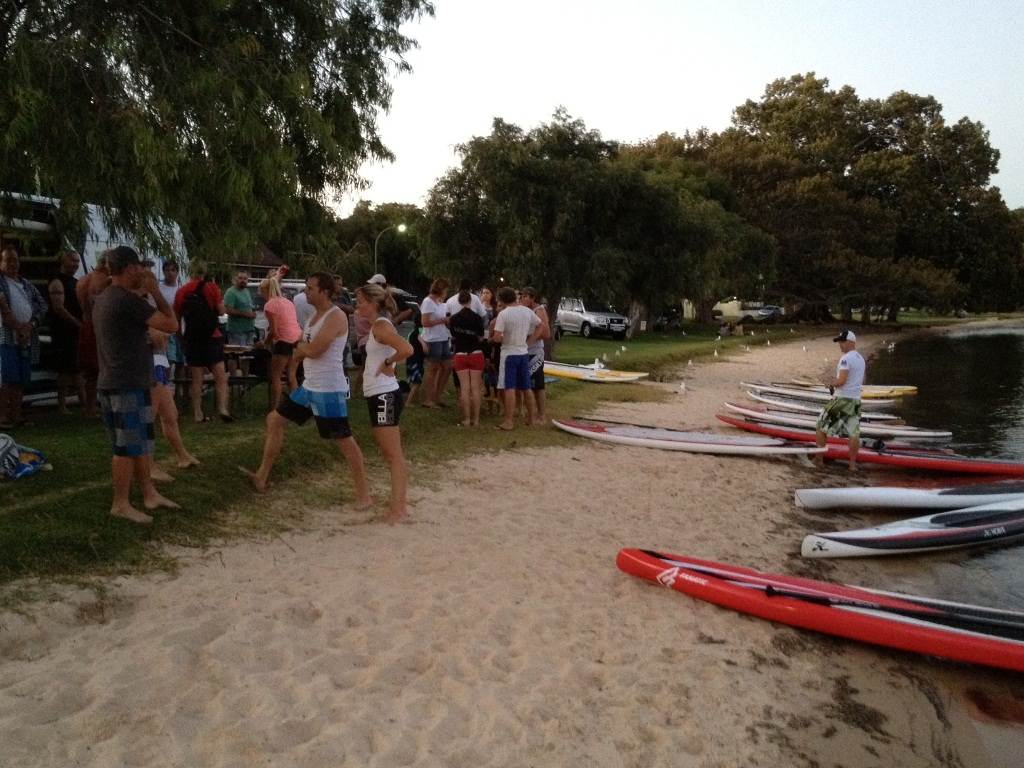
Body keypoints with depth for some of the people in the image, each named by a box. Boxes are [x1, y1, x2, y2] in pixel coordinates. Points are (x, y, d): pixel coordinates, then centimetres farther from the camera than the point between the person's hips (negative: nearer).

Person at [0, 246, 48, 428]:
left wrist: (31, 324, -2)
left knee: (20, 380, 7)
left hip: (26, 338, 6)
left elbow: (42, 304, 13)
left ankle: (15, 416, 13)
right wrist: (16, 325, -16)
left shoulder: (27, 285, 19)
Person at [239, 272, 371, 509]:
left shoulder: (336, 316, -16)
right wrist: (303, 349, -1)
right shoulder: (314, 317, 15)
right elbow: (301, 352, 20)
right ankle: (262, 477, 24)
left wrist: (300, 346, -3)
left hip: (329, 390, -10)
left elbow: (313, 350, -23)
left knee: (344, 439, -5)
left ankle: (364, 493, 5)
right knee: (274, 419, 14)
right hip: (309, 386, 10)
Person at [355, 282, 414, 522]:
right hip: (378, 395, 10)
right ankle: (397, 503, 25)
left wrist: (388, 364, -18)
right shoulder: (376, 326, 13)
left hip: (384, 396, -10)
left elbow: (406, 349, -32)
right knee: (387, 453, 16)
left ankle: (398, 508, -1)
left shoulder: (381, 326, -16)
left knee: (394, 455, -6)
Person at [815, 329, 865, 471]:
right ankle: (853, 463, 8)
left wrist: (832, 383, -2)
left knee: (821, 426, 6)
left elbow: (841, 381, -22)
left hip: (842, 399, -8)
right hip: (856, 399, 8)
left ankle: (819, 458, 11)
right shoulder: (861, 359, 14)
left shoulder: (846, 358, -15)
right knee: (854, 432, 7)